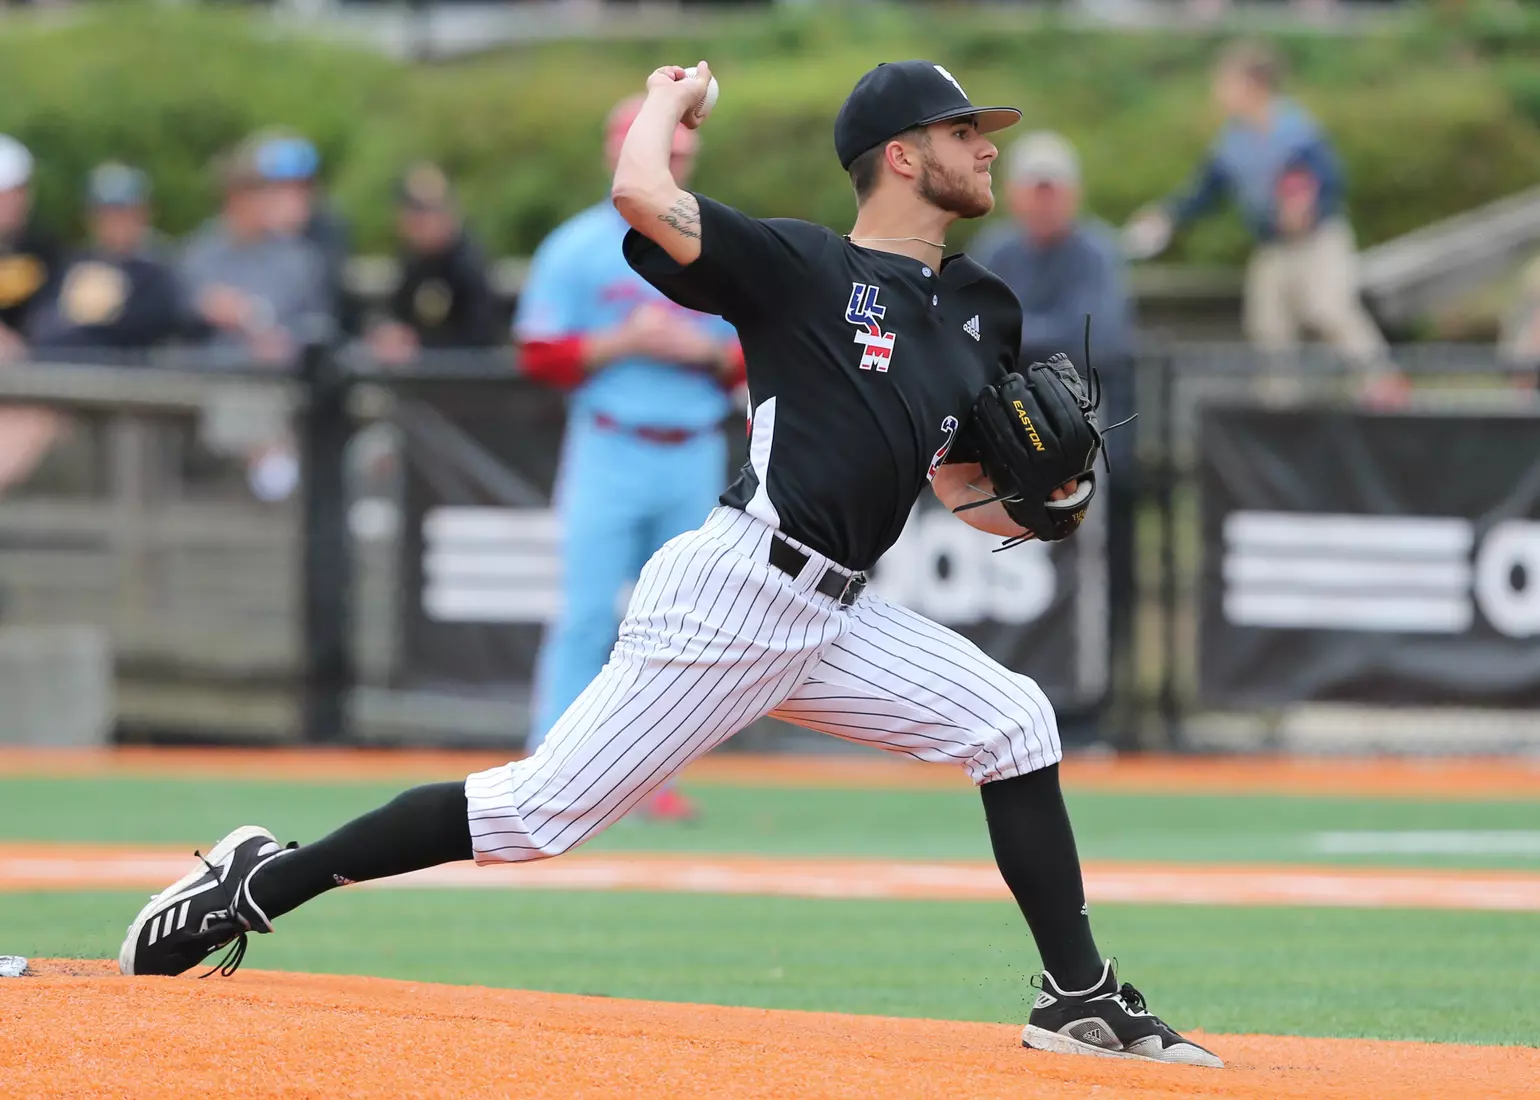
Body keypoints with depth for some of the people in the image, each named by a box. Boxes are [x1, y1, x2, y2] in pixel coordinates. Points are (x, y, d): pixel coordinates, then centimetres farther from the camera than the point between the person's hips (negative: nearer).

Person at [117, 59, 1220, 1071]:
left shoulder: (982, 310, 15)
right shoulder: (801, 266, -7)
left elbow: (962, 488, 22)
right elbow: (642, 193, -21)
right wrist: (669, 101, 1)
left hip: (835, 618, 7)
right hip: (731, 598, -7)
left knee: (1012, 719, -2)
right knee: (546, 810, -10)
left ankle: (1080, 997, 2)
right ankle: (261, 883, -1)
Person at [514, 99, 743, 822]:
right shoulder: (577, 248, 1)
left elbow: (759, 357, 13)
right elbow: (539, 355, -3)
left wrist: (706, 351, -7)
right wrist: (624, 342, -14)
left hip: (695, 458, 4)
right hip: (609, 454, -4)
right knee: (587, 615, -9)